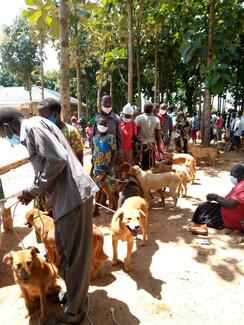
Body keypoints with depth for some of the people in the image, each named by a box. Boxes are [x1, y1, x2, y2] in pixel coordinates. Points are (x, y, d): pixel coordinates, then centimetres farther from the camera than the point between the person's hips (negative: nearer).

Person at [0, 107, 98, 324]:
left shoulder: (33, 126, -10)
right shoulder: (31, 132, 19)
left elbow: (58, 159, -22)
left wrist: (34, 189, -10)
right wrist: (33, 191, 15)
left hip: (73, 196, -10)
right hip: (65, 197, 10)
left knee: (75, 255, 4)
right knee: (63, 249, 22)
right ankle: (73, 294, 42)